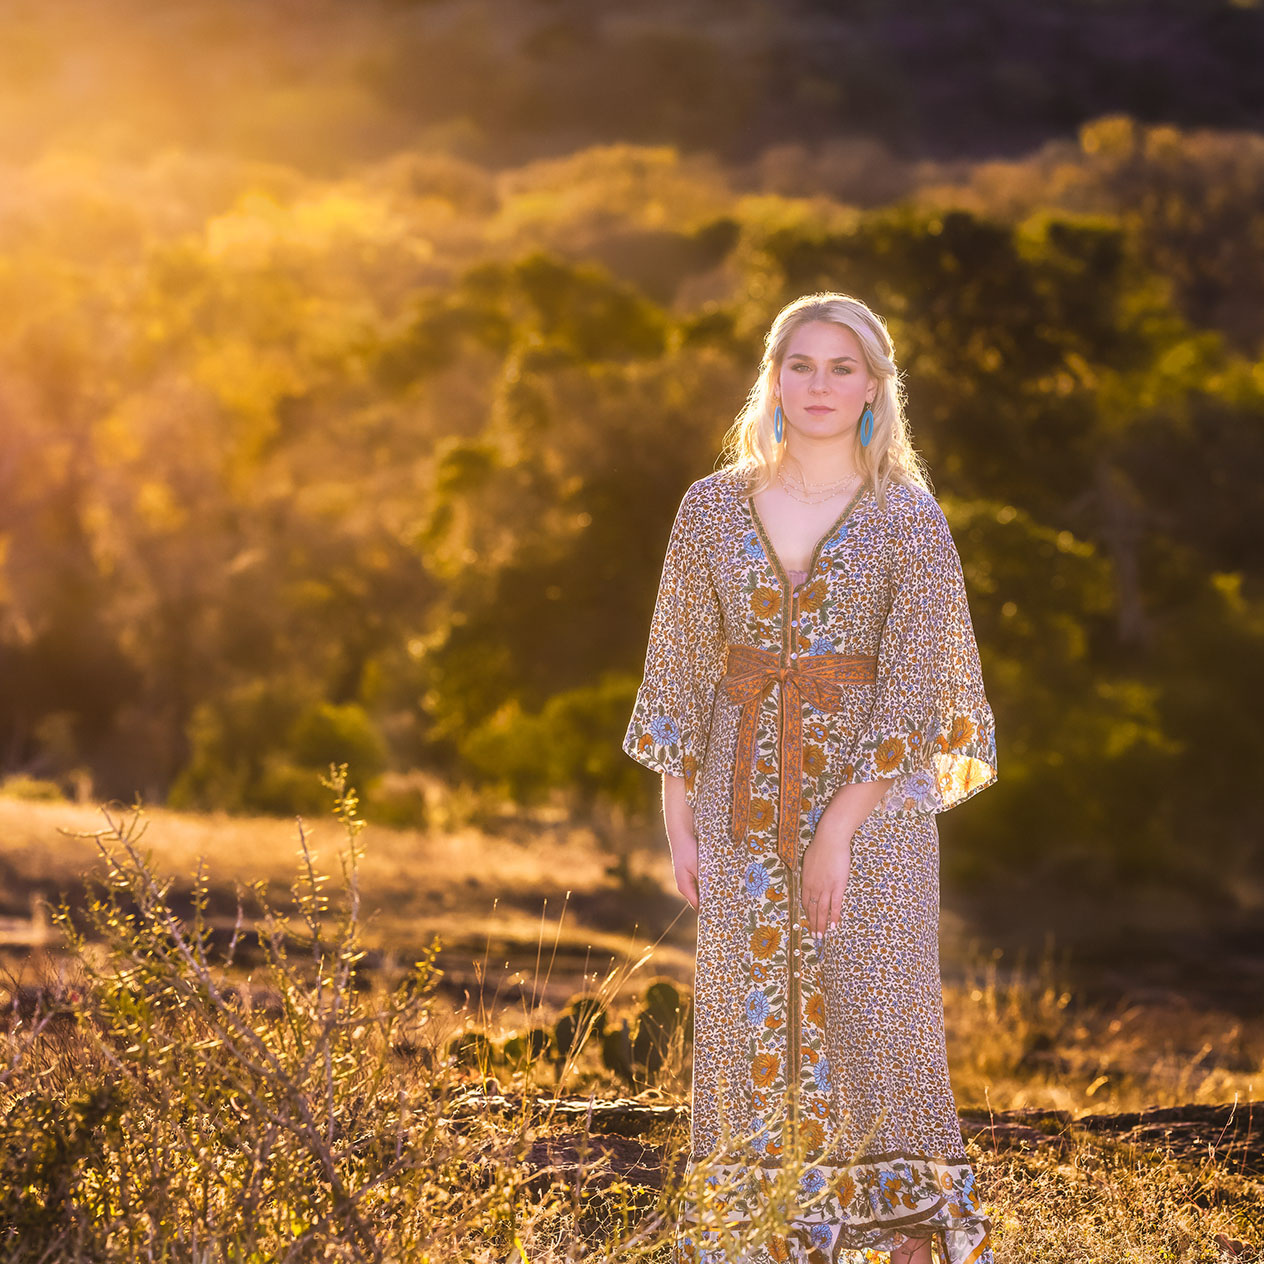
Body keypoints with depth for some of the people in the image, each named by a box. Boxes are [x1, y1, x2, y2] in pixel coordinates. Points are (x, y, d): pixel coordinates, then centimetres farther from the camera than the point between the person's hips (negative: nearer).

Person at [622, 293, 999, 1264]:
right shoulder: (714, 507, 6)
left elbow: (914, 685, -8)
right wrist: (678, 820, 4)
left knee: (876, 1011, -4)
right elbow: (681, 670, 9)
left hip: (870, 794, -3)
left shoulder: (908, 518, -3)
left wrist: (841, 826, -15)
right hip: (744, 803, 3)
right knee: (744, 1012, 5)